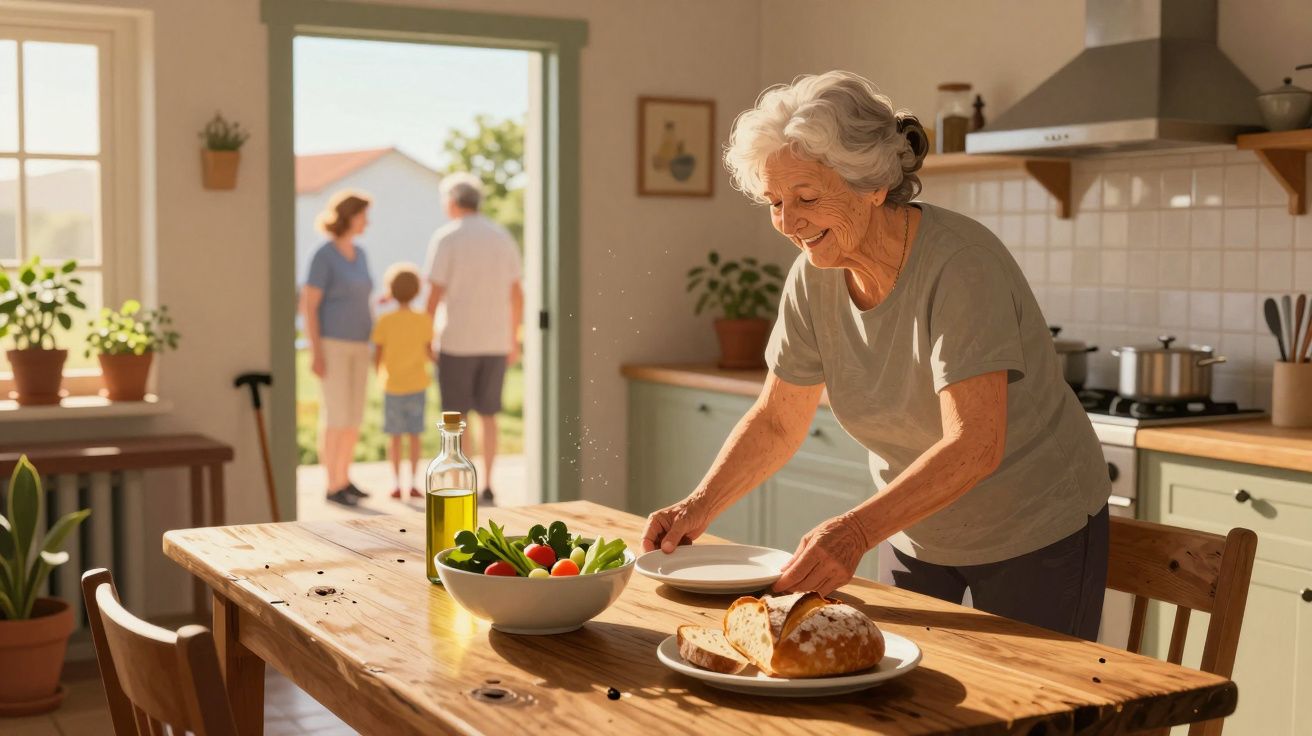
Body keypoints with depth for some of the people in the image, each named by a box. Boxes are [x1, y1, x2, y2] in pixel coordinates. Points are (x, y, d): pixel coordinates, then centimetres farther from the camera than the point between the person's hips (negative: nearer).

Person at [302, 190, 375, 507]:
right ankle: (333, 487, 2)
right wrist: (315, 353, -20)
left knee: (355, 415, 8)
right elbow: (308, 305, -15)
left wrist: (371, 345, 16)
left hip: (356, 344, 8)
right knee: (337, 416, -7)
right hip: (331, 343, -8)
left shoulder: (359, 253, 10)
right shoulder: (323, 256, -14)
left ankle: (344, 480, 19)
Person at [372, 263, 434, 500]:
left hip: (393, 385, -1)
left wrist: (380, 374, 15)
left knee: (395, 436, 6)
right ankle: (412, 483, 4)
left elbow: (378, 355, -5)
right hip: (417, 384, 1)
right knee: (414, 434, 6)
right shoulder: (424, 320, -7)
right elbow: (429, 352, -3)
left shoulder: (384, 321, -9)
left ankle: (397, 484, 5)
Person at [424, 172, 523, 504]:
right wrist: (514, 339, 14)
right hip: (495, 340, 4)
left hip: (457, 339, -4)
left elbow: (435, 293, -11)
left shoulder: (445, 238, -8)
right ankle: (487, 485, 12)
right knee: (487, 414, 13)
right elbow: (517, 293, 6)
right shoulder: (503, 237, 6)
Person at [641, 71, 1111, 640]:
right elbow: (777, 421, 0)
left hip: (1037, 535, -5)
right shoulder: (814, 278, -9)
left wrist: (855, 531, -44)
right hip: (915, 533, 5)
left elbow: (975, 445, -35)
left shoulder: (958, 264, -28)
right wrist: (700, 505, -13)